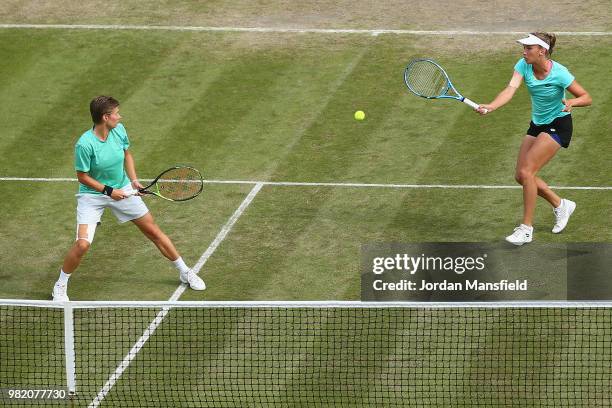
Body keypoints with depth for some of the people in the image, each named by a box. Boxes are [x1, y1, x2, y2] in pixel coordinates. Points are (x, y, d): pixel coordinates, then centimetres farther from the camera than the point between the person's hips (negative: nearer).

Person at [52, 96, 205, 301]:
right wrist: (109, 191, -20)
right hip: (93, 195, -5)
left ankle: (185, 272, 27)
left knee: (153, 231, 11)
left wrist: (133, 180, -2)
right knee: (82, 244, -19)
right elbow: (83, 176, -17)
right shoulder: (84, 144, -27)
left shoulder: (119, 130, -10)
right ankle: (60, 285, 5)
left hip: (123, 190, 5)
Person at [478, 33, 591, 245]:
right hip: (537, 124, 7)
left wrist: (572, 102, -38)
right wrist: (490, 107, -43)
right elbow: (510, 89, -25)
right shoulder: (524, 66, -10)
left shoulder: (559, 73, -24)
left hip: (558, 125, -7)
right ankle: (560, 205, 28)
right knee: (521, 176, 6)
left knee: (526, 171, -18)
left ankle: (526, 228, -9)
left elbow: (586, 98, -16)